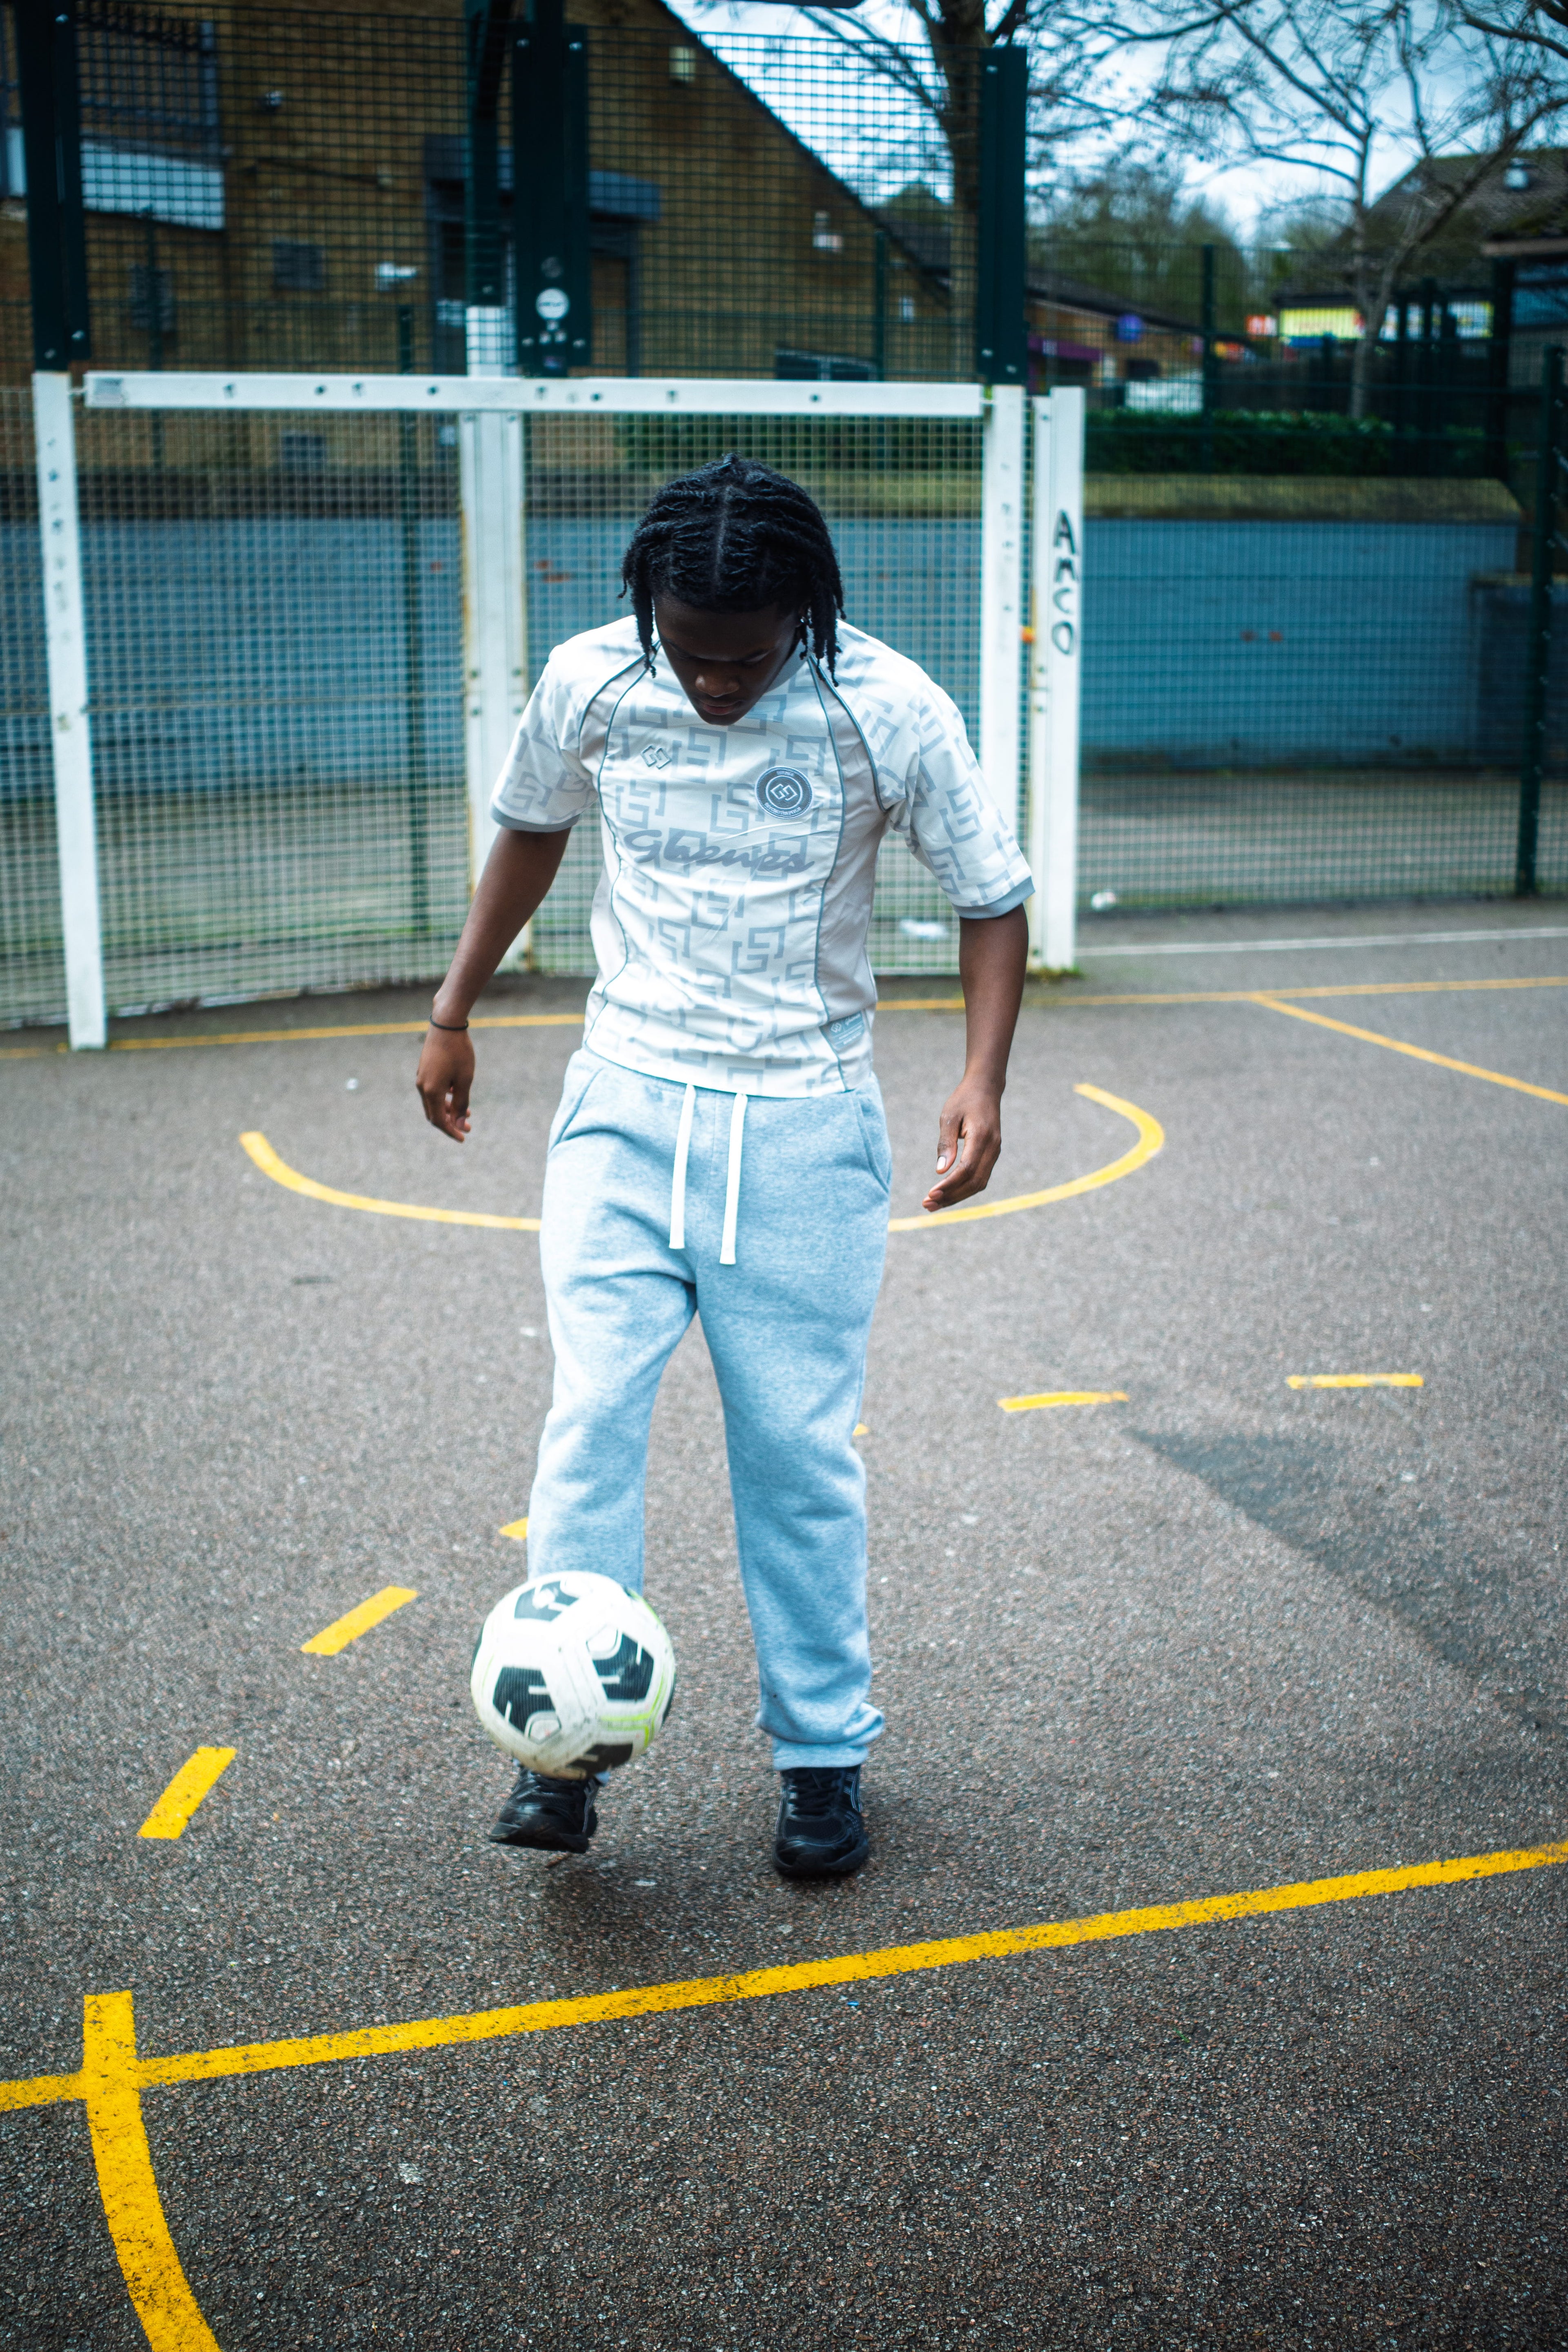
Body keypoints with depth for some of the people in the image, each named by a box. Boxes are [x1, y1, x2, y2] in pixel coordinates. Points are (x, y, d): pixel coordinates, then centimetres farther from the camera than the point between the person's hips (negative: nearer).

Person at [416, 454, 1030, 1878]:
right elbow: (532, 828, 13)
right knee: (592, 1413, -10)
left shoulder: (889, 712, -14)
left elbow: (993, 896, -3)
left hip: (807, 1129, -1)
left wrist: (983, 1082, -16)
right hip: (628, 1106, 2)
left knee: (802, 1448, 3)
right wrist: (453, 1015, 16)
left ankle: (824, 1754, 18)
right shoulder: (590, 684, -7)